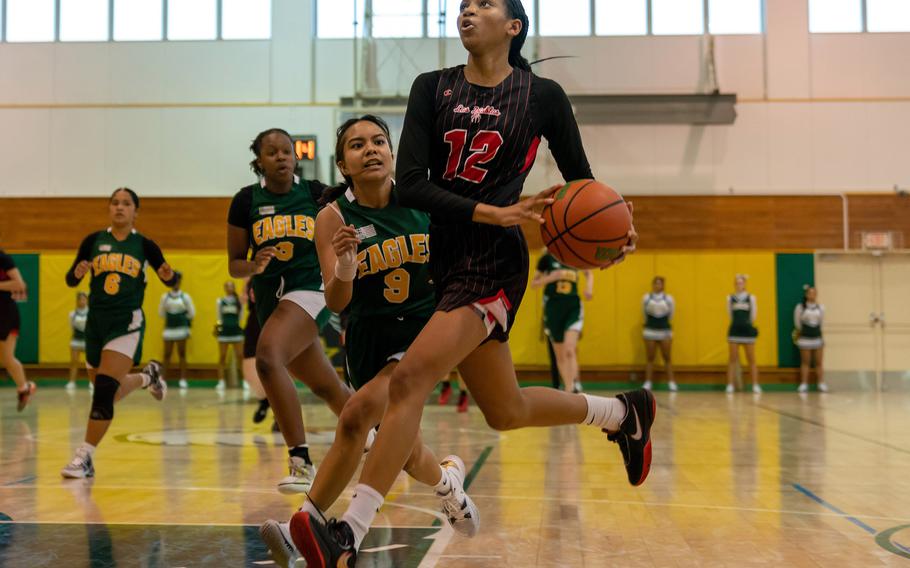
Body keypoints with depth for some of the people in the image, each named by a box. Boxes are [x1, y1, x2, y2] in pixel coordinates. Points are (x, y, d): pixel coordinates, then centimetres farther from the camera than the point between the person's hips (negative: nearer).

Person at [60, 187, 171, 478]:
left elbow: (169, 280, 9)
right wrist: (78, 272, -18)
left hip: (127, 323, -4)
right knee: (108, 392, 16)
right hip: (96, 321, 4)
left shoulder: (144, 245, 0)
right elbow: (70, 280, 5)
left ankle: (85, 457, -9)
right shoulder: (93, 241, 4)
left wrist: (169, 274, -15)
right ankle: (148, 376, 46)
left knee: (104, 389, -17)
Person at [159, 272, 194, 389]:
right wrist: (170, 318, 8)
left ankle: (183, 380, 3)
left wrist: (183, 319, 10)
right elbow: (161, 312, 10)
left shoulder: (185, 296, 0)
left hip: (181, 329, -1)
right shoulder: (165, 296, 4)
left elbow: (191, 313, 4)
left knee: (182, 354, 2)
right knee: (167, 354, 4)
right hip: (169, 329, 1)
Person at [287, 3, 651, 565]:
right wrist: (493, 213, -19)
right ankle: (623, 412, 42)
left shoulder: (543, 96, -2)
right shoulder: (432, 88, 4)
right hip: (441, 255, 5)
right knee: (506, 410, 17)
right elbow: (411, 183, -8)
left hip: (493, 265, -5)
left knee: (409, 378, -23)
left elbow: (581, 180, 8)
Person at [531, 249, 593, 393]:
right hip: (553, 309, 0)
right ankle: (568, 389, 21)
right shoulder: (547, 258, -1)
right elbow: (533, 284, 3)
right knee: (560, 355, 8)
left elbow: (589, 273, 22)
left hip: (573, 307, 0)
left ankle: (572, 388, -26)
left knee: (570, 349, -21)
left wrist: (589, 288, 1)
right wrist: (549, 278, -16)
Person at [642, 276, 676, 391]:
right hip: (650, 331, 0)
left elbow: (670, 315, 9)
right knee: (650, 358, 4)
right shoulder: (646, 298, -2)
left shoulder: (668, 298, -2)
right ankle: (648, 382, 6)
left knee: (667, 358, 3)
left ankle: (671, 382, 5)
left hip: (665, 331, 0)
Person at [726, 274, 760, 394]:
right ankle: (730, 385, 3)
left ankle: (755, 385, 8)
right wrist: (738, 324, 8)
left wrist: (747, 324, 10)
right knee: (733, 359, 2)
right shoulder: (730, 298, 3)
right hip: (734, 330, 0)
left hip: (747, 330, 0)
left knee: (751, 360, 4)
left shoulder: (751, 298, 2)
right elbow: (730, 315, 6)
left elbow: (753, 316, 5)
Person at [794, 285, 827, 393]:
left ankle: (821, 383, 8)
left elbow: (821, 321, 14)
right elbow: (797, 323, 3)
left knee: (819, 362, 4)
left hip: (817, 337, 3)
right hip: (805, 338, -3)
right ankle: (804, 384, 5)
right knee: (805, 362, 2)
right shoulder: (800, 307, -6)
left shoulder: (820, 307, 3)